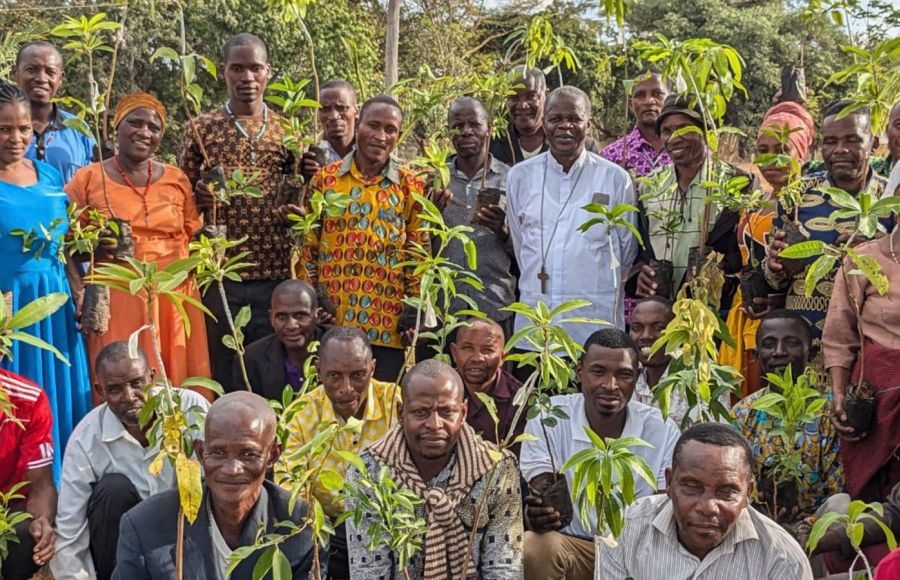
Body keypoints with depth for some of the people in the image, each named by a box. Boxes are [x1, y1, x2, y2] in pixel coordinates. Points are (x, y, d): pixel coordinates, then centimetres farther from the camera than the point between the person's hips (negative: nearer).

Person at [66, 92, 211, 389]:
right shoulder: (87, 180, 2)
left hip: (173, 300, 2)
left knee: (177, 390, 4)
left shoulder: (178, 180, 9)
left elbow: (193, 239, 16)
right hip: (115, 300, -2)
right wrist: (94, 246, -14)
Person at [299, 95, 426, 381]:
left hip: (387, 323, 0)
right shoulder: (325, 179, 4)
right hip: (331, 319, 0)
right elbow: (307, 245, 7)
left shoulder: (410, 186, 5)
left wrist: (415, 311, 0)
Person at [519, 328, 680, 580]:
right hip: (568, 545, -1)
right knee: (534, 548, -32)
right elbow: (540, 498, -14)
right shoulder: (547, 418, -10)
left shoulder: (662, 430, -5)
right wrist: (539, 515, -39)